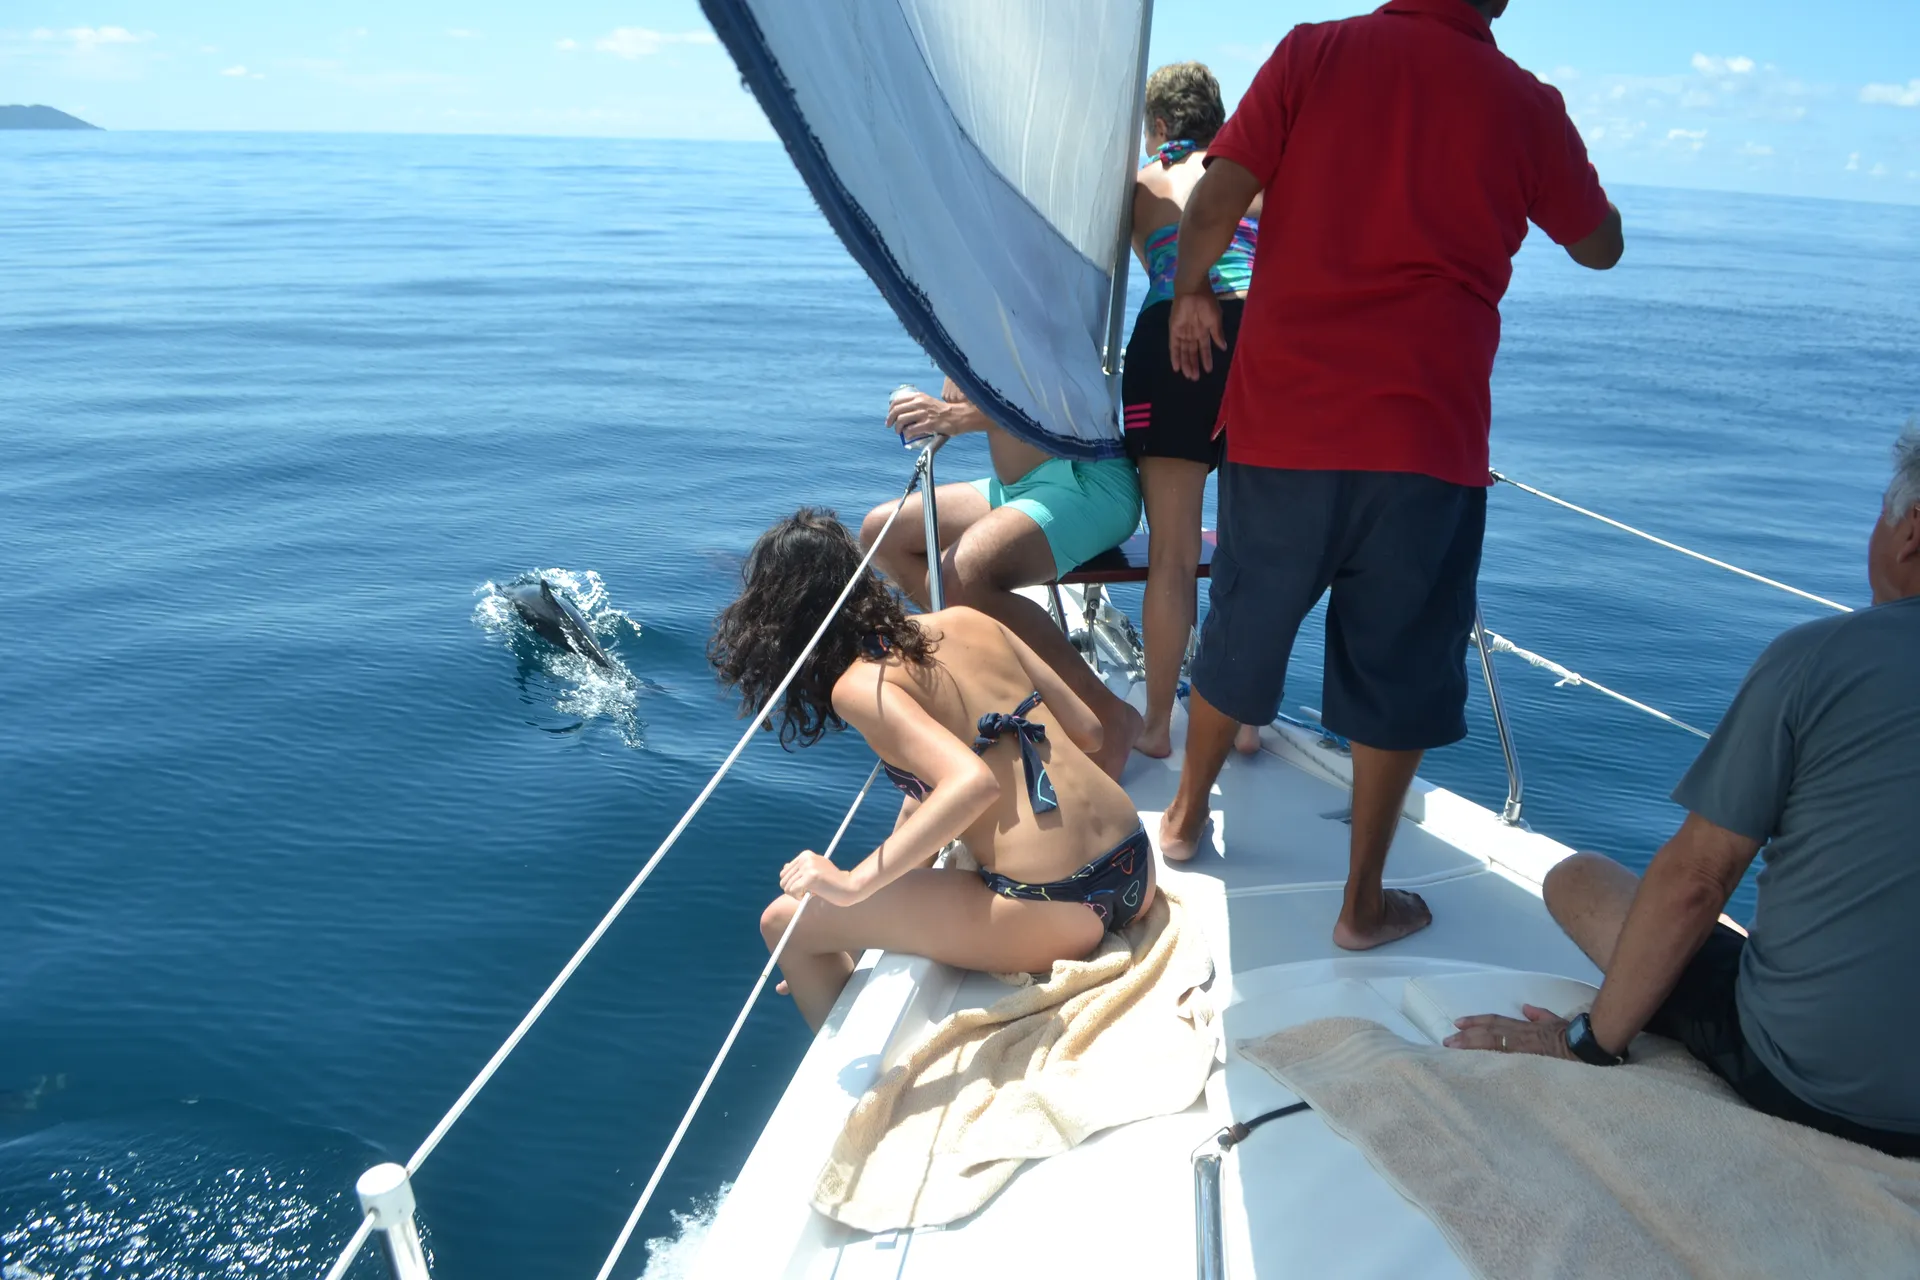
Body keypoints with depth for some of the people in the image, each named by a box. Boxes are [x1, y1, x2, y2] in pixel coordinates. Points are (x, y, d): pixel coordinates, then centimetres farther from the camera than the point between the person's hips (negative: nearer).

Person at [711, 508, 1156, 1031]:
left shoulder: (860, 686, -10)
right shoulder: (968, 620, 8)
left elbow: (973, 783, -26)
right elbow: (1086, 730, 10)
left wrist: (854, 882, -24)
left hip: (1053, 914, -8)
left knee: (786, 923, 6)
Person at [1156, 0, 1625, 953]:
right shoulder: (1526, 105, 3)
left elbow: (1211, 205, -8)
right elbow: (1601, 248, 17)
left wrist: (1190, 291, 11)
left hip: (1282, 417, 2)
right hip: (1426, 439, -1)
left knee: (1241, 631, 19)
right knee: (1398, 671, 11)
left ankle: (1185, 815, 39)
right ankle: (1364, 903, 21)